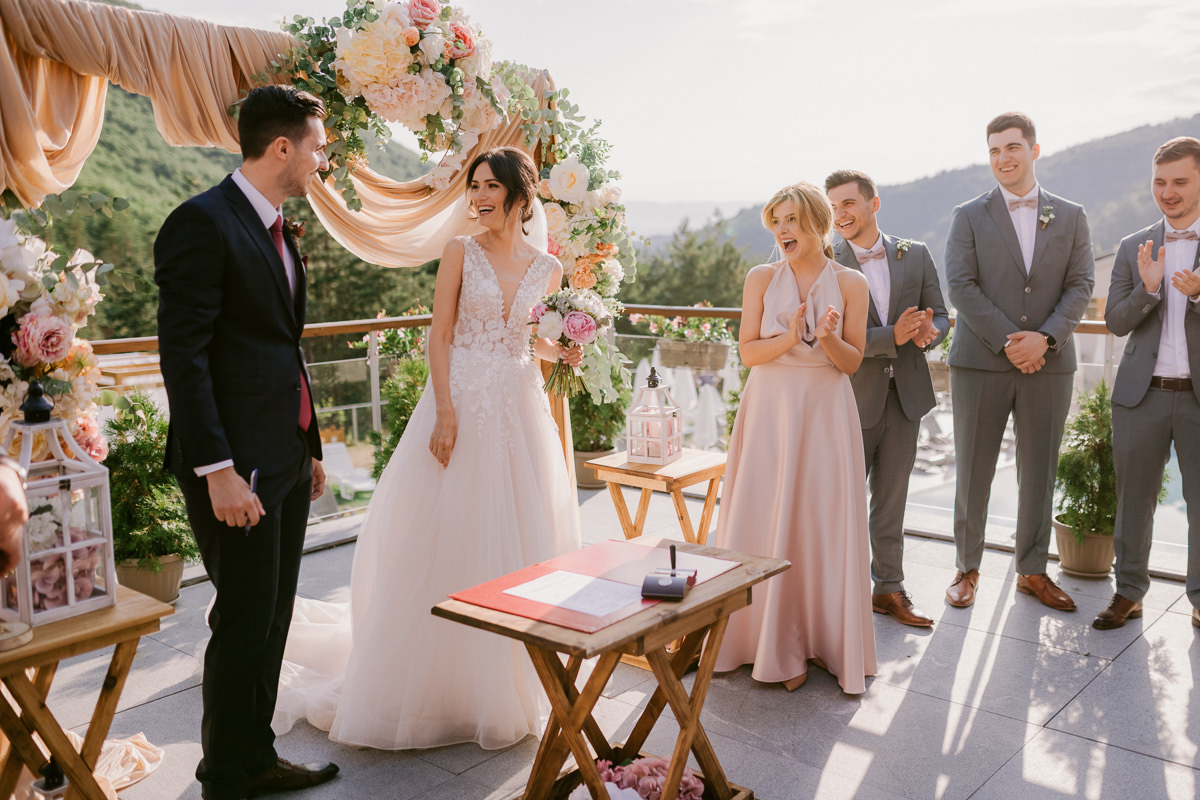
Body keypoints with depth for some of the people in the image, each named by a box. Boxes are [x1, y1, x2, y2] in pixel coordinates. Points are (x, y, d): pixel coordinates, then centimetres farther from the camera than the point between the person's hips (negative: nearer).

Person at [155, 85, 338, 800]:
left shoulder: (277, 229, 15)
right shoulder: (202, 223, -13)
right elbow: (183, 356, -18)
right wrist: (218, 471, -21)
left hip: (286, 458, 9)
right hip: (239, 465, -9)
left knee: (273, 619, 17)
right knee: (245, 623, 1)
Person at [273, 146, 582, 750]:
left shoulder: (547, 268, 8)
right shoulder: (460, 253, 0)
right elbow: (439, 336, -5)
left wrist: (566, 355, -5)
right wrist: (445, 413, -15)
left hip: (519, 410, 3)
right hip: (460, 403, -3)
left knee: (522, 540, 7)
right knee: (447, 544, 1)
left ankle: (508, 687, 24)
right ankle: (443, 683, 16)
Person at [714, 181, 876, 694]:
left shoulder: (850, 284, 1)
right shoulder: (762, 279, 2)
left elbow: (852, 362, 2)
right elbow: (748, 350, -1)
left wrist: (827, 339, -18)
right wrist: (788, 339, -18)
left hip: (826, 415, 0)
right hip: (769, 411, 0)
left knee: (823, 525, 2)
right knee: (766, 524, 2)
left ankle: (823, 638, 18)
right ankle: (773, 642, 16)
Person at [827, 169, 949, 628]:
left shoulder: (915, 255, 5)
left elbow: (940, 315, 7)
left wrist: (929, 331, -16)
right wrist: (893, 336, -24)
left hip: (904, 396, 3)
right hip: (852, 398, -3)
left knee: (891, 500, 13)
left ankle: (889, 588, 25)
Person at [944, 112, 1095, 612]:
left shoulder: (1070, 216, 10)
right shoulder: (969, 216, 4)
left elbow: (1080, 285, 3)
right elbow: (960, 286, -5)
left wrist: (1045, 337, -13)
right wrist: (1007, 341, -14)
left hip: (1049, 364, 2)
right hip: (981, 363, -2)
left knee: (1039, 473, 8)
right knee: (972, 472, 3)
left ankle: (1033, 570, 22)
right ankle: (967, 568, 17)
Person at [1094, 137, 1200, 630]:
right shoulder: (1135, 248, 8)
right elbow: (1115, 322, 4)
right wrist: (1147, 289, -15)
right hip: (1142, 394, 2)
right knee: (1134, 498, 9)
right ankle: (1129, 593, 21)